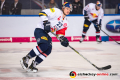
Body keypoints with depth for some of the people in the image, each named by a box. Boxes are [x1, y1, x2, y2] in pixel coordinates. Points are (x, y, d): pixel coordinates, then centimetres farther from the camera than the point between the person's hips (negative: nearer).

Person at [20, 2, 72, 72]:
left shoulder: (65, 22, 15)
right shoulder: (56, 11, -9)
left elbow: (60, 32, 17)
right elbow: (43, 13, -17)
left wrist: (63, 39, -3)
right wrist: (46, 22, -28)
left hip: (47, 34, 8)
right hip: (40, 30, -8)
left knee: (48, 50, -14)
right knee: (44, 45, -31)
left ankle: (33, 65, -9)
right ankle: (26, 58, -20)